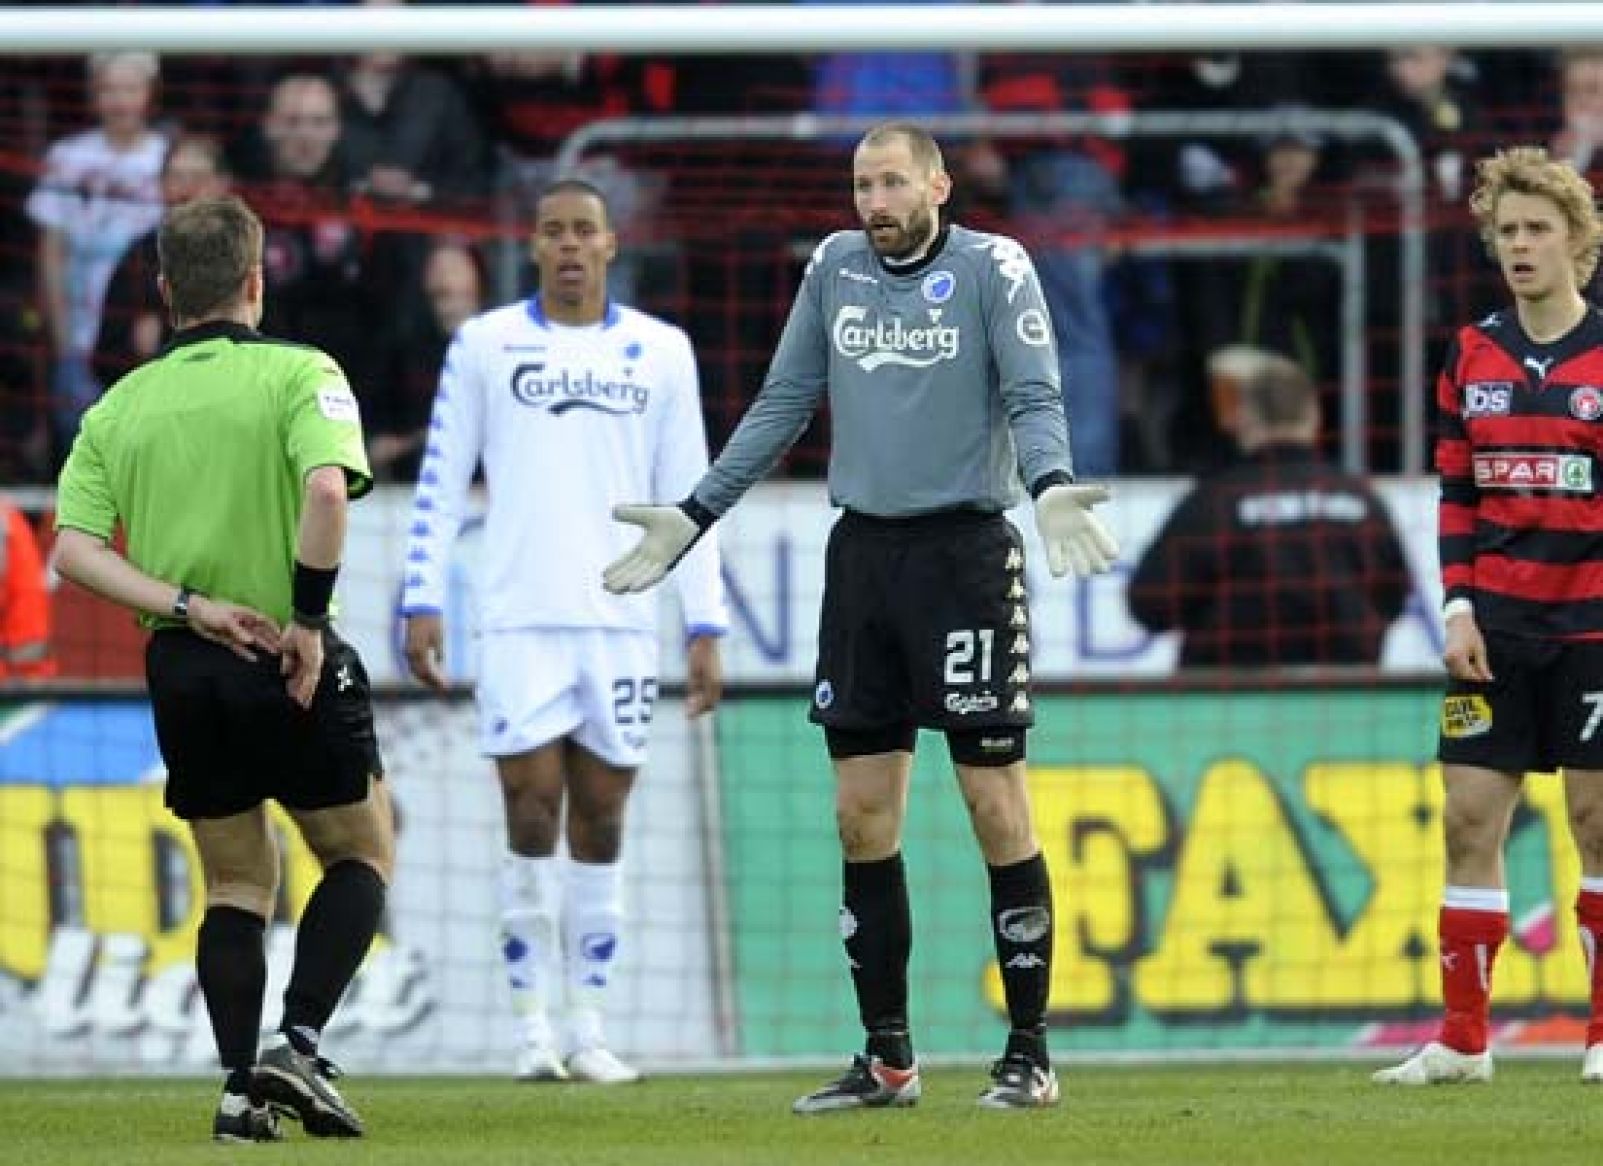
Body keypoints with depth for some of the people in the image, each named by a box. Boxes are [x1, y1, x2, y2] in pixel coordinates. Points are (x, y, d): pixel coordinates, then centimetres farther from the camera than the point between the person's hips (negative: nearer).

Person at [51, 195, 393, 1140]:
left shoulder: (120, 406, 8)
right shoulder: (298, 374, -6)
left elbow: (74, 548, -3)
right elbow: (325, 489, -23)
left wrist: (190, 604, -8)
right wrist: (308, 618, -16)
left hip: (183, 671, 4)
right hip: (291, 669, -4)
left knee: (237, 884, 16)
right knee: (362, 856, 13)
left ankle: (243, 1087, 6)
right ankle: (297, 1045, -4)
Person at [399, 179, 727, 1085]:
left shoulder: (661, 351, 8)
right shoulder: (486, 344, 5)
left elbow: (690, 494, 9)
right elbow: (441, 482, 6)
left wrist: (706, 627, 3)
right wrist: (423, 603, -2)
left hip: (623, 624, 1)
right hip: (520, 621, -1)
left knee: (601, 821, 2)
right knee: (532, 810, -7)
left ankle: (589, 1026, 8)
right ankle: (533, 1020, 0)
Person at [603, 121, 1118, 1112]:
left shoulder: (993, 267, -3)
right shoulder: (836, 266, 11)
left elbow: (1034, 398, -10)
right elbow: (783, 403, 17)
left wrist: (1051, 489, -30)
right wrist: (692, 518, 16)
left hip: (964, 549, -5)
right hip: (862, 552, 5)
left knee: (997, 804, -5)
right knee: (863, 814, 4)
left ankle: (1030, 1055, 1)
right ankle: (887, 1060, 12)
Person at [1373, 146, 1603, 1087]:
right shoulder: (1474, 356, 8)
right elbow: (1457, 494, 12)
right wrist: (1459, 603, 1)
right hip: (1498, 623, 4)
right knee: (1471, 819, 1)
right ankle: (1463, 1040, 5)